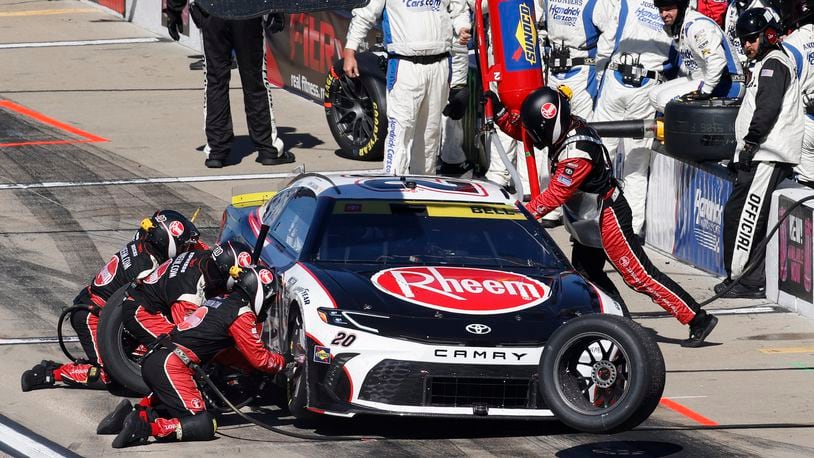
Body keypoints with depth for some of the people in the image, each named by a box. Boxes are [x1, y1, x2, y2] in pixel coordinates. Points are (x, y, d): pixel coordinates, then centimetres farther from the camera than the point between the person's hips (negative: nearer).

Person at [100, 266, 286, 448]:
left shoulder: (220, 302, 24)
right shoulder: (242, 315, -2)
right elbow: (258, 358, 1)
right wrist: (282, 362, 18)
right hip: (171, 366, -9)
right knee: (205, 426, -12)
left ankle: (140, 412, 7)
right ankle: (144, 427, -26)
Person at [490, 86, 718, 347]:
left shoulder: (576, 153, -30)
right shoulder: (568, 128, -2)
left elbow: (555, 196, -25)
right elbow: (519, 130, 12)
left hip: (608, 219, -10)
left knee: (639, 276, -8)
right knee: (586, 272, 19)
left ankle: (698, 320, -7)